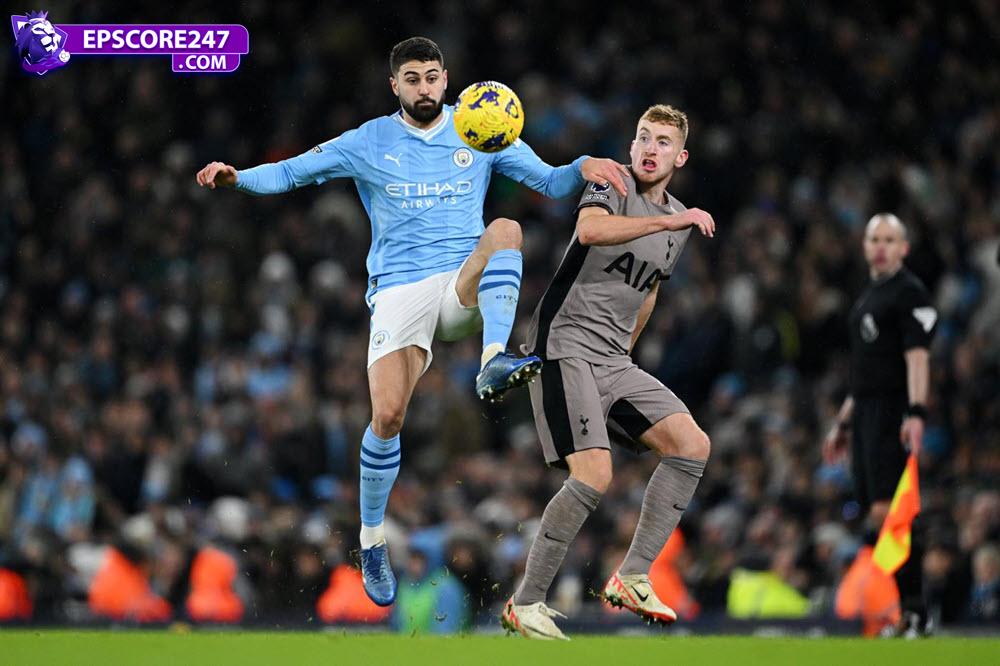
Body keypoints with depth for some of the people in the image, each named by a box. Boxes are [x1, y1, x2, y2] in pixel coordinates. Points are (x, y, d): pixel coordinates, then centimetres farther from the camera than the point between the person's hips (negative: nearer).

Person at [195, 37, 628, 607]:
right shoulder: (369, 143, 8)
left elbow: (549, 183, 7)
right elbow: (291, 172, 8)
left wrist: (584, 168, -15)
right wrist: (237, 177, -11)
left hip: (465, 286, 1)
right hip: (399, 290, -1)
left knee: (506, 229, -30)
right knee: (388, 416, -18)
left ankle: (496, 361, -46)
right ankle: (372, 543, 2)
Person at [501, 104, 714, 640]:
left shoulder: (679, 221, 16)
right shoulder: (611, 185, -7)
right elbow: (590, 229, -31)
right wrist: (670, 221, -34)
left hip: (614, 361, 8)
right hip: (565, 348, -8)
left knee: (692, 444, -9)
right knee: (594, 475, -21)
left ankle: (632, 578, -7)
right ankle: (525, 605, -10)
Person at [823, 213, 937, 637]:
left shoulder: (909, 292, -5)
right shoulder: (868, 297, 23)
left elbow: (917, 356, -15)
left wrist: (916, 412, -25)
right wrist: (843, 422, 28)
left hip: (893, 412, -9)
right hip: (866, 412, 9)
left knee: (887, 513, -17)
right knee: (875, 514, 6)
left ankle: (913, 612, -17)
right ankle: (904, 607, 10)